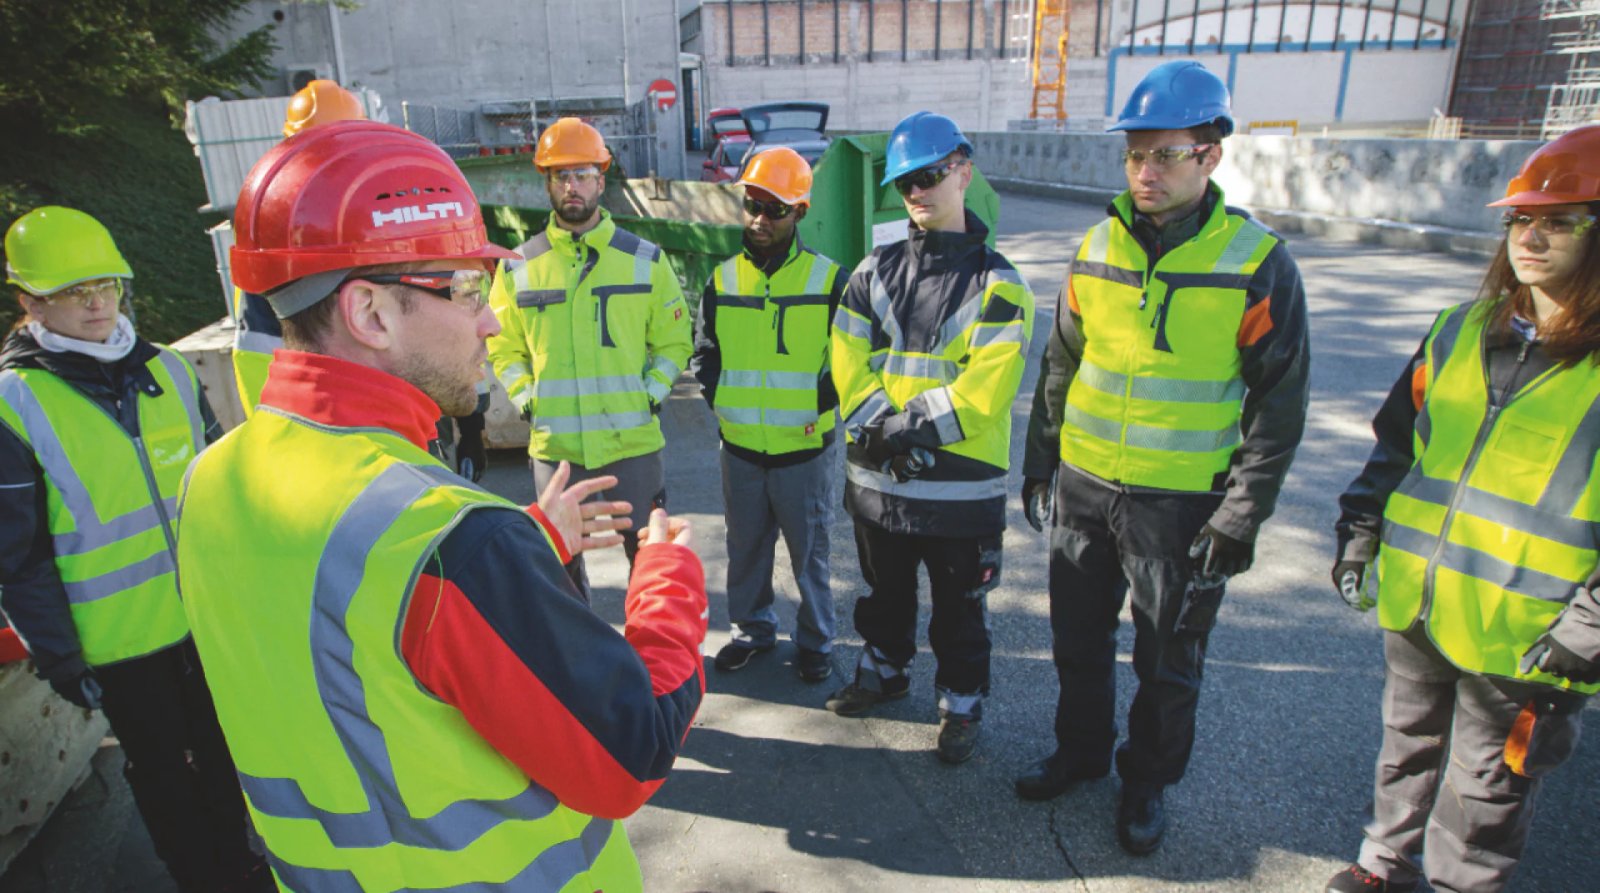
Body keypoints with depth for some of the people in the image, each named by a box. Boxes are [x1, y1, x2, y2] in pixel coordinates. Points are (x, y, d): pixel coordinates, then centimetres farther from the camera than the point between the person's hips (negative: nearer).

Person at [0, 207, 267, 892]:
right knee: (161, 770, 16)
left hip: (208, 616, 4)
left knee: (219, 748, 21)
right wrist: (59, 661, -8)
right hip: (118, 641, -4)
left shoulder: (167, 370, -1)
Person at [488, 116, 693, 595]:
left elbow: (674, 339, 6)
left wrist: (651, 393, -6)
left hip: (633, 440, -1)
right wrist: (527, 399, -2)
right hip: (554, 444, 1)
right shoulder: (519, 266, 3)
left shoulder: (644, 259, 1)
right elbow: (503, 345, 12)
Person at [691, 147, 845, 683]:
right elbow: (704, 351, 14)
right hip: (739, 445, 3)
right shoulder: (723, 279, 5)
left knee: (809, 550, 10)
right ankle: (754, 628, 36)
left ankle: (815, 641, 28)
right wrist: (720, 399, 0)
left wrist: (819, 405, -13)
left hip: (805, 446, -3)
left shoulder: (829, 279, -4)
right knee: (745, 547, 16)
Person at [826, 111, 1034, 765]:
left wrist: (901, 427, -19)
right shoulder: (875, 271, 6)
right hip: (877, 477, 4)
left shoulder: (998, 284, -6)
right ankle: (884, 669, 46)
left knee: (959, 606, 12)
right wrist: (879, 427, -16)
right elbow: (848, 364, -1)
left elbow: (983, 391, -16)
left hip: (960, 484, -3)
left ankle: (961, 703, 32)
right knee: (885, 591, 23)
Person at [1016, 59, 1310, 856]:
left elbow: (1279, 402, -8)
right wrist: (1038, 462, 11)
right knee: (1078, 637, 18)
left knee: (1168, 661, 13)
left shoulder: (1256, 262, -11)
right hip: (1084, 487, 4)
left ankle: (1147, 781, 36)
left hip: (1183, 503, -3)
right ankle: (1081, 750, 41)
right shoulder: (1097, 250, 1)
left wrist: (1241, 517, -10)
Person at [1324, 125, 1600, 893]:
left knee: (1484, 787, 14)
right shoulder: (1464, 330, 3)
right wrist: (1358, 537, 6)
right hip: (1412, 605, 5)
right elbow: (1397, 440, 11)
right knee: (1407, 744, 24)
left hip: (1521, 640, -5)